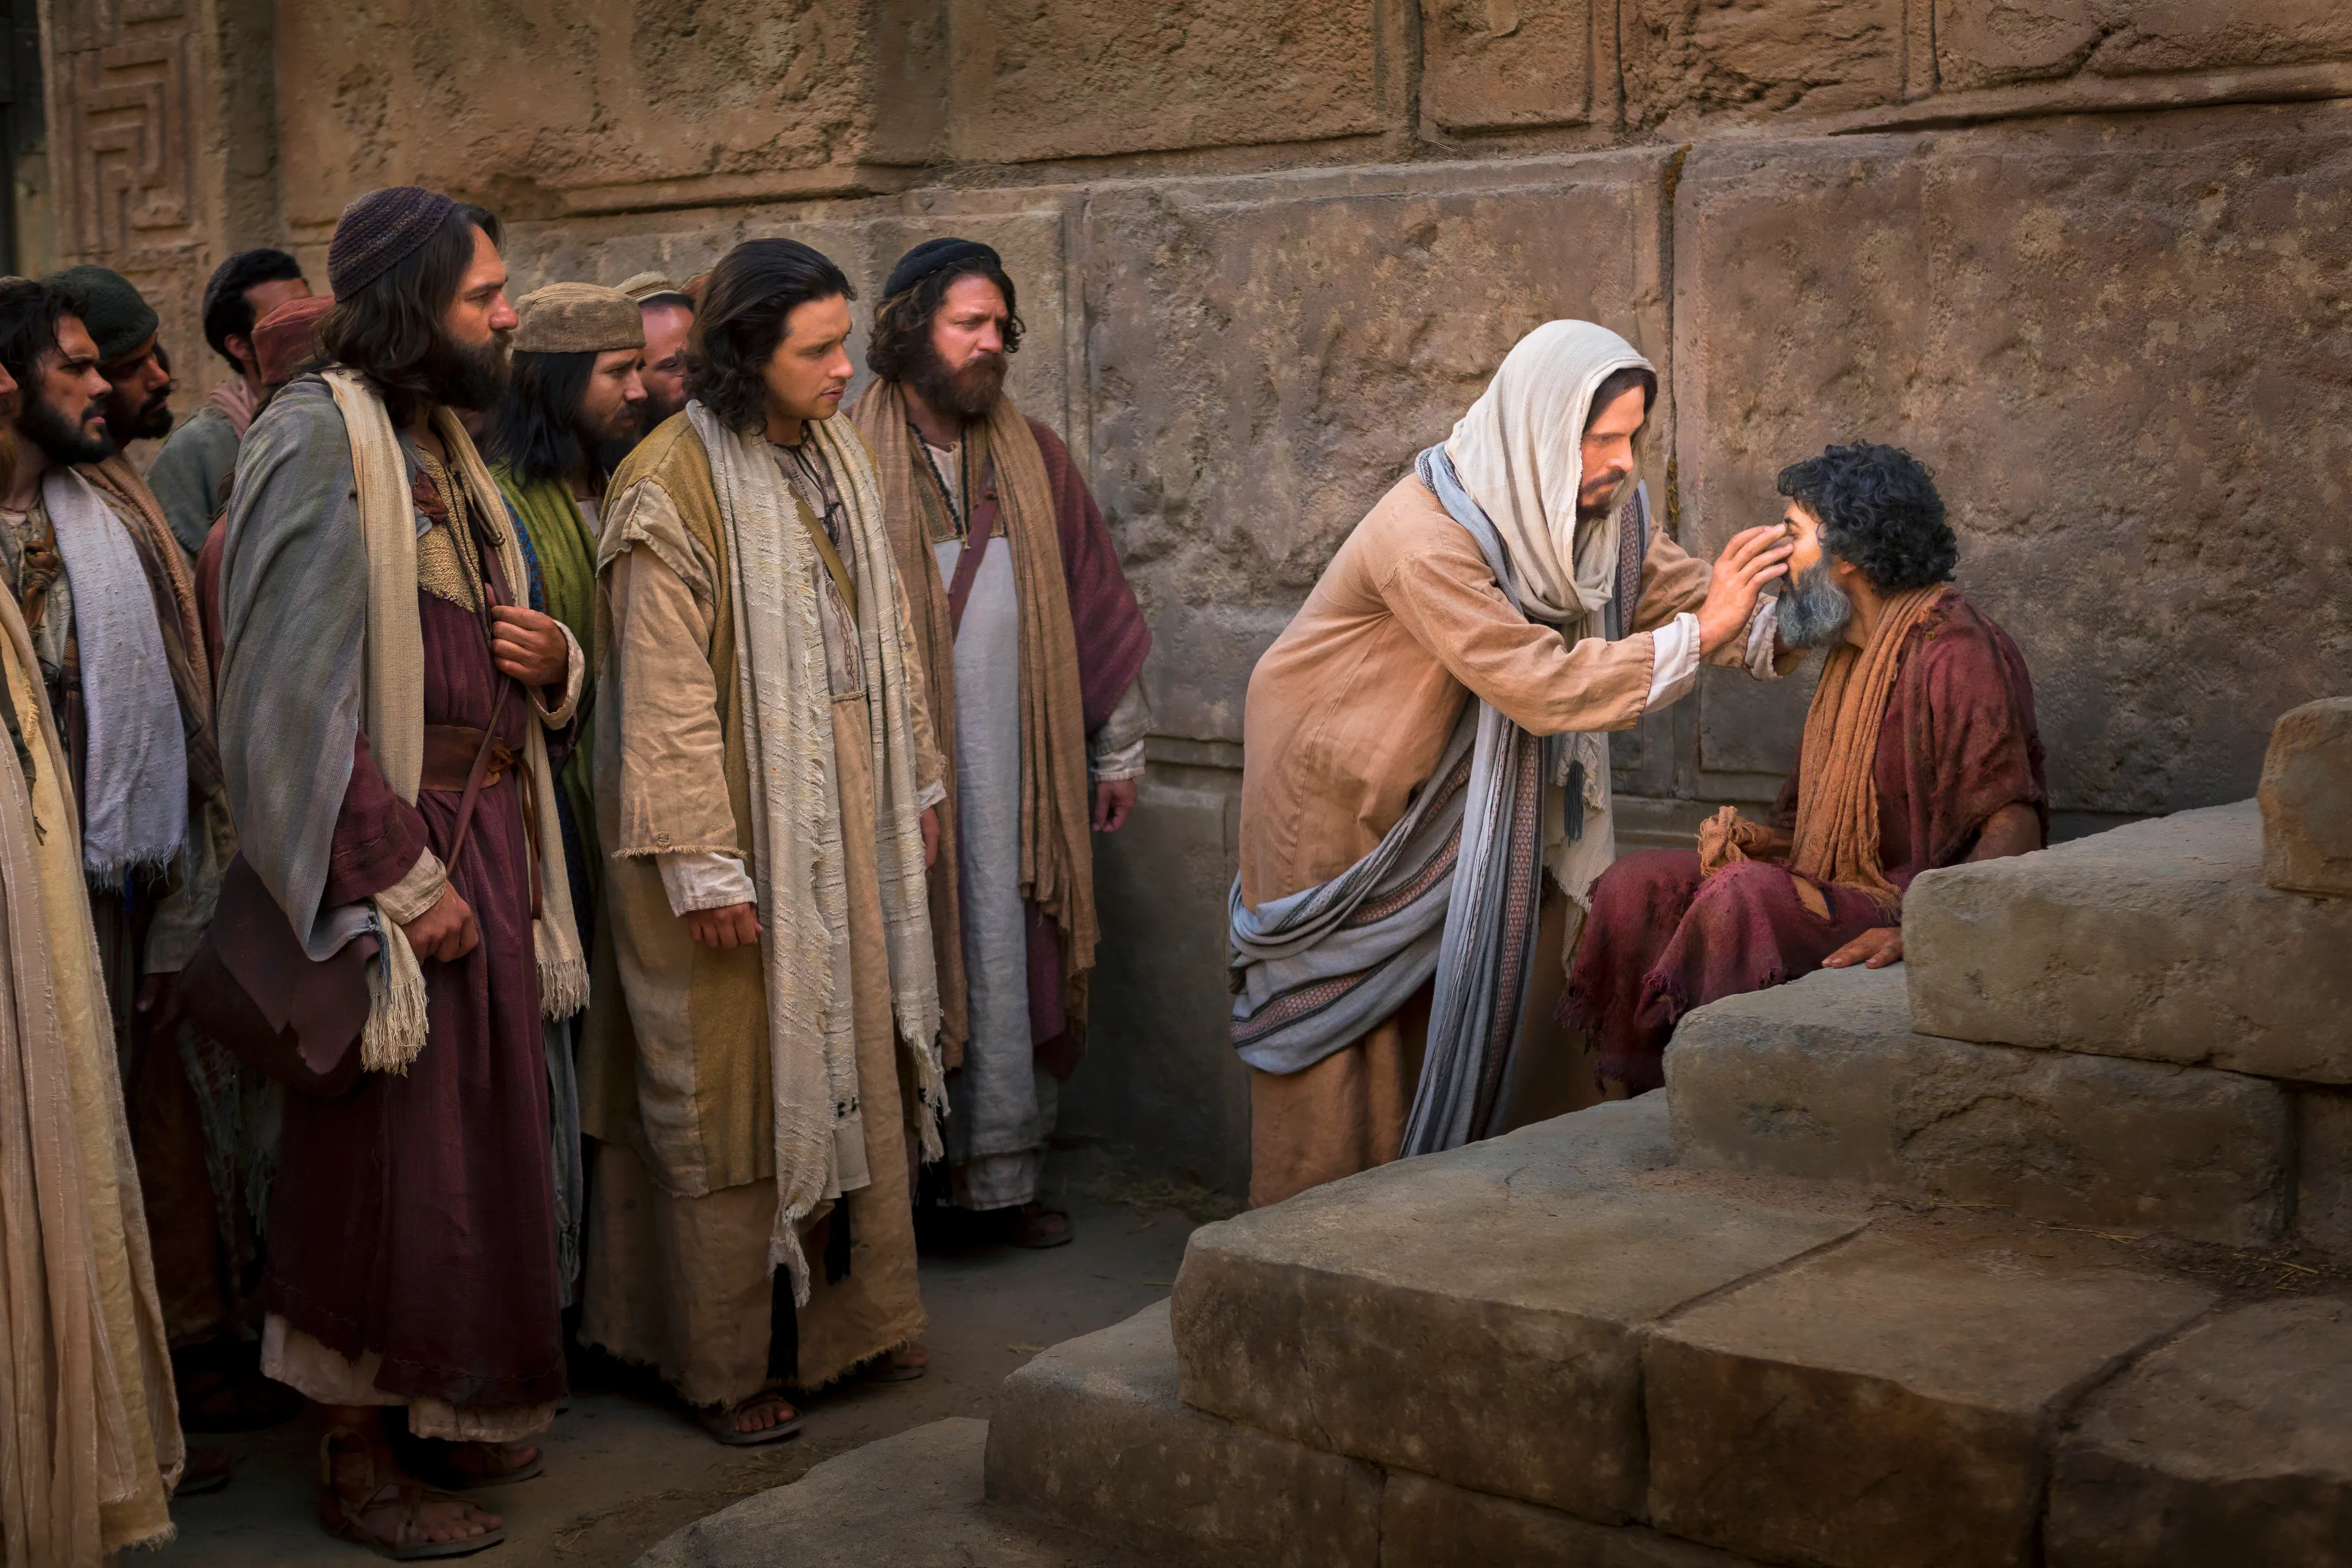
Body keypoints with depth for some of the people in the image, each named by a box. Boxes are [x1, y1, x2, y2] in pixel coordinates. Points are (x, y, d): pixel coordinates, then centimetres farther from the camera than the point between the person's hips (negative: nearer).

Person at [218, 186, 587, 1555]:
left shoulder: (443, 439, 15)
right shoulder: (319, 437, -12)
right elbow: (295, 690, -17)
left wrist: (554, 660, 0)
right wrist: (403, 877, -19)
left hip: (491, 838, 8)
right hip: (396, 857, -8)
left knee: (486, 1140, 14)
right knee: (394, 1156, -1)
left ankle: (454, 1414, 28)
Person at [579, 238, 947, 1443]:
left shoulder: (836, 456, 8)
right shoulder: (673, 487, -16)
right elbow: (665, 695, -18)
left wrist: (916, 781, 17)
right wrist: (701, 864, -21)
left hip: (847, 810, 8)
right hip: (738, 821, -7)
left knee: (851, 1054, 14)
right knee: (735, 1084, 1)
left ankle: (848, 1309, 29)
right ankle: (726, 1360, 14)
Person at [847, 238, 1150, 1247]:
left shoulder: (1034, 461, 10)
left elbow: (1098, 606, 13)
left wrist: (1118, 750, 12)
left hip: (1021, 767, 3)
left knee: (1014, 969, 5)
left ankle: (1004, 1172, 15)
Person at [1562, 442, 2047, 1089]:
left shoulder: (1955, 653, -14)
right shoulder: (1851, 652, 17)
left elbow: (2014, 824, -21)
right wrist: (1756, 836, 3)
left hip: (1907, 905, -9)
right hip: (1834, 891, 10)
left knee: (1745, 893, -33)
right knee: (1636, 885, -5)